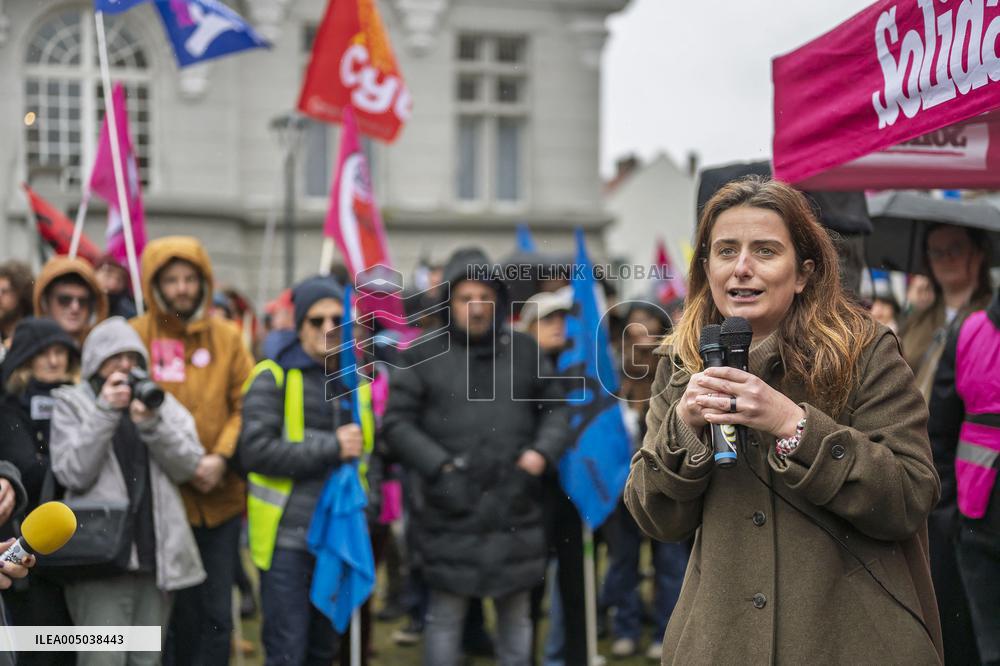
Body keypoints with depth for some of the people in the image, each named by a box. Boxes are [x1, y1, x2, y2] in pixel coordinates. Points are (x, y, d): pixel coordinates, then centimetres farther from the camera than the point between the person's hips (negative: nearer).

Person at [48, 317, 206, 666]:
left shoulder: (161, 402, 14)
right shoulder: (71, 403, 5)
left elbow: (187, 465, 3)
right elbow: (72, 473, -7)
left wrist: (151, 422, -12)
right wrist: (105, 412, -12)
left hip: (156, 555, 4)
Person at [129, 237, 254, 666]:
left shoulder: (226, 337, 6)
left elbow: (246, 405, 4)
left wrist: (221, 457, -12)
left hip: (220, 499, 3)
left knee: (217, 616, 8)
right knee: (174, 617, 2)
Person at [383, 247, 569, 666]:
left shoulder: (523, 351, 9)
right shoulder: (424, 356, 0)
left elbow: (554, 408, 15)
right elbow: (396, 422, -1)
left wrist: (542, 451, -3)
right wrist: (439, 467, -11)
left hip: (516, 507, 3)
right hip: (452, 507, -3)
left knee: (516, 613, 12)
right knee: (445, 615, 2)